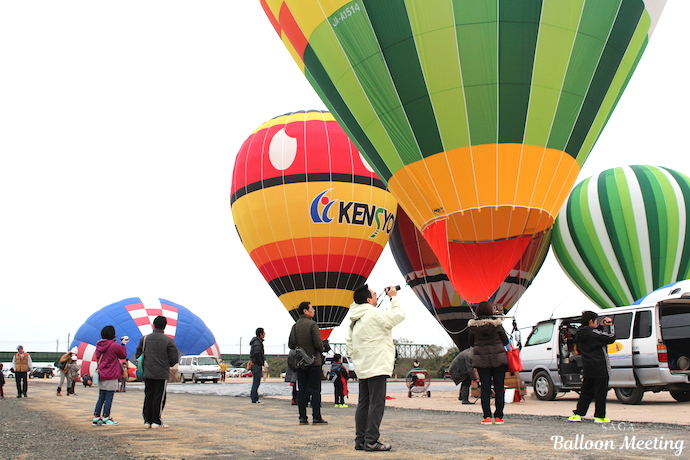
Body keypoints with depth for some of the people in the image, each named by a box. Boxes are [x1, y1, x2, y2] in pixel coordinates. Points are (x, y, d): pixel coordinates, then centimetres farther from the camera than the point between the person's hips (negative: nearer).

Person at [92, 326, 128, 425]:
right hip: (111, 376, -7)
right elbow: (123, 355, 0)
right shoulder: (114, 345, -13)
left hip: (101, 376, 7)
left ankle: (96, 418, 14)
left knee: (101, 398, 13)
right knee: (109, 398, 0)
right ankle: (106, 418, 3)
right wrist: (123, 344, 13)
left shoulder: (98, 345, 6)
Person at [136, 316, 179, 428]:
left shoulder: (144, 339, 2)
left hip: (147, 374, 4)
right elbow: (174, 358, -6)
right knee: (159, 397, 1)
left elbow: (138, 354, 8)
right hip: (162, 374, -3)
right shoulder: (168, 341, -8)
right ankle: (156, 421, 1)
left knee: (148, 397, 11)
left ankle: (147, 420, 14)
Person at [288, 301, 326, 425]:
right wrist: (321, 350, 5)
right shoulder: (312, 324, -11)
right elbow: (318, 343, -15)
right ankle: (316, 418, -2)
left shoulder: (295, 326, 8)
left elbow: (290, 344, 6)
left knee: (302, 390, 8)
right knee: (315, 390, -2)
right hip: (314, 361, -6)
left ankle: (303, 417, 8)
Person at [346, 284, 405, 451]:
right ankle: (371, 441, -7)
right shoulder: (375, 314, -12)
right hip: (377, 367, -9)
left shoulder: (354, 320, 14)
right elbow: (398, 315, -7)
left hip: (362, 368, 9)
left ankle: (360, 440, 15)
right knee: (376, 404, -6)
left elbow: (349, 342, 16)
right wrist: (394, 297, 5)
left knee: (363, 404, 11)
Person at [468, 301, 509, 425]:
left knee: (485, 389, 5)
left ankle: (487, 417, 1)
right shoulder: (497, 324, -9)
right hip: (499, 359, -1)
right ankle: (498, 417, 7)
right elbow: (505, 341, 0)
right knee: (499, 388, 6)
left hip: (481, 360, 1)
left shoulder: (473, 326, -4)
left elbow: (470, 343, 8)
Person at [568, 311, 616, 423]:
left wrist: (601, 326, 11)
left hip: (587, 368, 7)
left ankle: (577, 414, 11)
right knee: (600, 392, 3)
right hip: (599, 368, -7)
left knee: (586, 392, 13)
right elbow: (611, 337, -12)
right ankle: (600, 416, 8)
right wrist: (610, 325, 0)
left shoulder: (580, 333, 7)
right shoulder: (594, 333, -16)